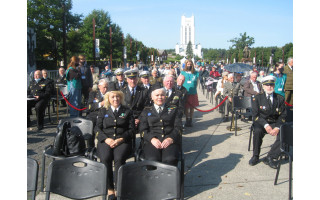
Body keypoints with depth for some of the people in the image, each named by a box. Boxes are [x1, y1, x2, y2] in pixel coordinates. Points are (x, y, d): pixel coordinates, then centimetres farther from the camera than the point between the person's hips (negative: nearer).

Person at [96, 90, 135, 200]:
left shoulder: (127, 111, 15)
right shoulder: (103, 111, 18)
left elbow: (131, 129, 7)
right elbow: (98, 128, 10)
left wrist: (121, 139, -9)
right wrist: (106, 139, -8)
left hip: (122, 140, -1)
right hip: (106, 140, 1)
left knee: (119, 158, -31)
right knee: (105, 158, -29)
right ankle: (110, 189, -16)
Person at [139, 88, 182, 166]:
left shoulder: (173, 109, 21)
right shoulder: (146, 111, 20)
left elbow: (178, 127, 10)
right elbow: (142, 129, 10)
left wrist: (171, 138, -9)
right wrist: (152, 139, -10)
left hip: (170, 141, 0)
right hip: (151, 141, 0)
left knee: (170, 159, -32)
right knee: (152, 160, -32)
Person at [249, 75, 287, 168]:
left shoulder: (280, 98, 6)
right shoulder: (257, 98, 1)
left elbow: (283, 115, 4)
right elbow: (255, 115, -5)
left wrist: (277, 127, -14)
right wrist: (265, 125, -20)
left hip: (275, 123, 2)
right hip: (261, 122, -1)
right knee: (257, 131, -34)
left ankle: (270, 157, -15)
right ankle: (255, 156, -14)